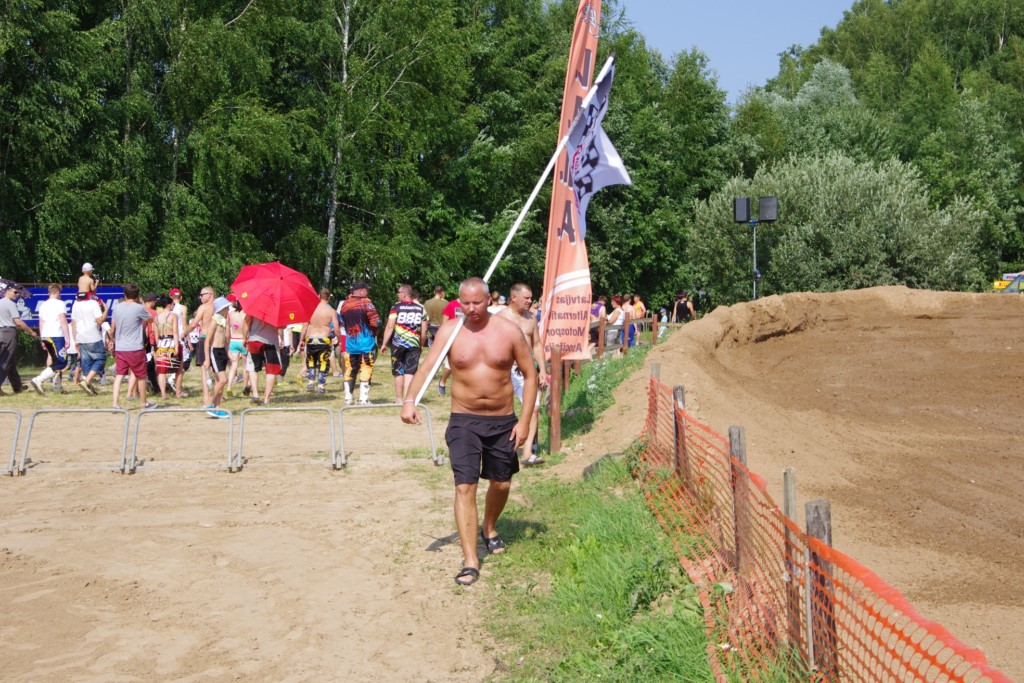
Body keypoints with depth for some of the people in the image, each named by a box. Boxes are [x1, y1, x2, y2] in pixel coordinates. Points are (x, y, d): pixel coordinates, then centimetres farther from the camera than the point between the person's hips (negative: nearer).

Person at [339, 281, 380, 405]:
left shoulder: (344, 304, 6)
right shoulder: (365, 303, -10)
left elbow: (342, 322, 16)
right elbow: (376, 322, -14)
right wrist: (375, 331, 4)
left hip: (350, 344, 5)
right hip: (366, 344, -5)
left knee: (350, 370, 13)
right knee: (366, 370, 0)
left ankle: (348, 398, 16)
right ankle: (363, 399, -3)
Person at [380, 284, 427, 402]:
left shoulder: (396, 307, -4)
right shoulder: (421, 309, 7)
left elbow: (390, 327, -9)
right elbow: (424, 330, 8)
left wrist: (384, 343, -4)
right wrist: (421, 345, 19)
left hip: (398, 344, -2)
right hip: (414, 344, 2)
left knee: (398, 372, 9)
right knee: (410, 372, 1)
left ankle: (399, 398, 16)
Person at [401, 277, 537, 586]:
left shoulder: (509, 331, -4)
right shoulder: (449, 331, -5)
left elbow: (530, 375, 1)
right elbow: (427, 367, -16)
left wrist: (525, 420, -6)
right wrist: (409, 400, -34)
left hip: (503, 421, 2)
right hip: (464, 421, -1)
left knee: (501, 483, 15)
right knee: (465, 487, -10)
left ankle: (489, 528, 46)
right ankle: (470, 561, -7)